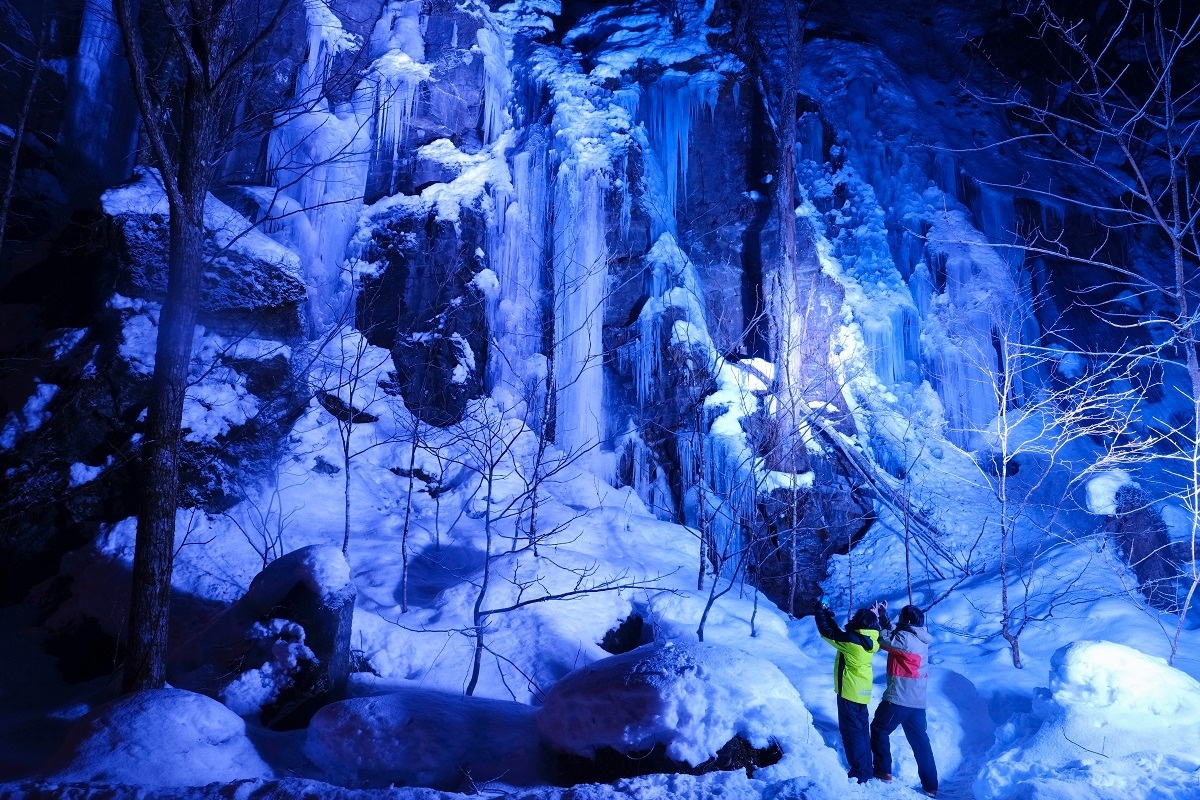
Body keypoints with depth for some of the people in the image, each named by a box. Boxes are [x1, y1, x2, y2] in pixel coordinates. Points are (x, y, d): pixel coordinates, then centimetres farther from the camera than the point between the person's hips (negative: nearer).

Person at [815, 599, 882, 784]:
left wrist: (821, 611, 1)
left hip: (849, 692, -8)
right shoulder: (869, 642, 0)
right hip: (862, 692, 8)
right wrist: (828, 614, 15)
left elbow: (828, 632, -14)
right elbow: (838, 633, 13)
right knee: (862, 731, 16)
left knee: (851, 731, 0)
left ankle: (859, 774, 2)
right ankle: (866, 771, 23)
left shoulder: (851, 640, -23)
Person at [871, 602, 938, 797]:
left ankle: (883, 771, 14)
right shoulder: (921, 639, 7)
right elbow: (892, 635, 14)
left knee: (879, 730, 12)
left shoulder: (905, 638, -18)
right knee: (920, 741, 15)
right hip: (918, 701, 8)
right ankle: (930, 785, 17)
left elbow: (881, 638, -15)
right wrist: (883, 616, 11)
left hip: (898, 698, -8)